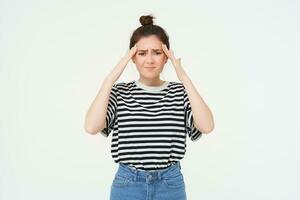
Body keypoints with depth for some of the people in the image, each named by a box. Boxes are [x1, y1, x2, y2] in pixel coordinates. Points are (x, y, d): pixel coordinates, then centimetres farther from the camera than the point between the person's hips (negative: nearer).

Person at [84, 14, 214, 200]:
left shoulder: (180, 92, -2)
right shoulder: (120, 92, -2)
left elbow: (207, 126, -19)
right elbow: (91, 127, -19)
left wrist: (183, 76, -20)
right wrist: (113, 76, -20)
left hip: (170, 185, 1)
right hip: (127, 185, 0)